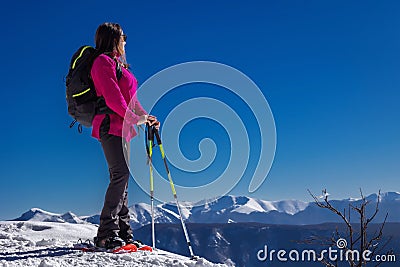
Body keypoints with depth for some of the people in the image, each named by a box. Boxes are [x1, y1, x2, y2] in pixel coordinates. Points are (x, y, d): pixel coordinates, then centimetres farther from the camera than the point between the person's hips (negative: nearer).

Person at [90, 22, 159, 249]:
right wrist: (134, 118, -16)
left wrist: (145, 116, 11)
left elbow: (130, 98, 23)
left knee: (122, 179, 7)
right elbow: (112, 97, -16)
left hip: (122, 128, 10)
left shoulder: (117, 64, 25)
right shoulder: (103, 62, -5)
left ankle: (123, 233, 10)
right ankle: (106, 234, -14)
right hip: (111, 126, -10)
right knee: (120, 175, -16)